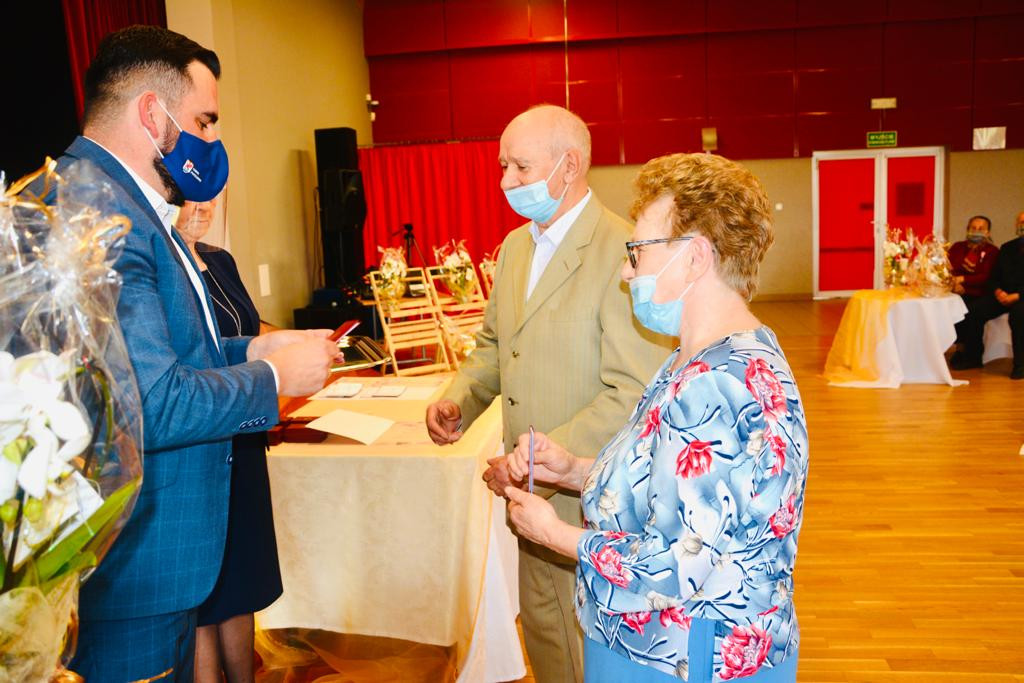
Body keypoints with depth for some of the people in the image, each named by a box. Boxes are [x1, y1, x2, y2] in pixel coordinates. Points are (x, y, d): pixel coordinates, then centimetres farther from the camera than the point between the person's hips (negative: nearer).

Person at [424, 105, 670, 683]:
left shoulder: (623, 254, -21)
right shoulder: (516, 245, 7)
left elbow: (633, 394, -25)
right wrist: (460, 400, -2)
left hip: (589, 500, -7)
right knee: (543, 633, 24)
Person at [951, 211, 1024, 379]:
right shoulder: (1007, 248, 16)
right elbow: (994, 277, 15)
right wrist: (997, 291, -7)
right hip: (1004, 295, 6)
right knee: (972, 311, -14)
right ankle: (973, 356, -2)